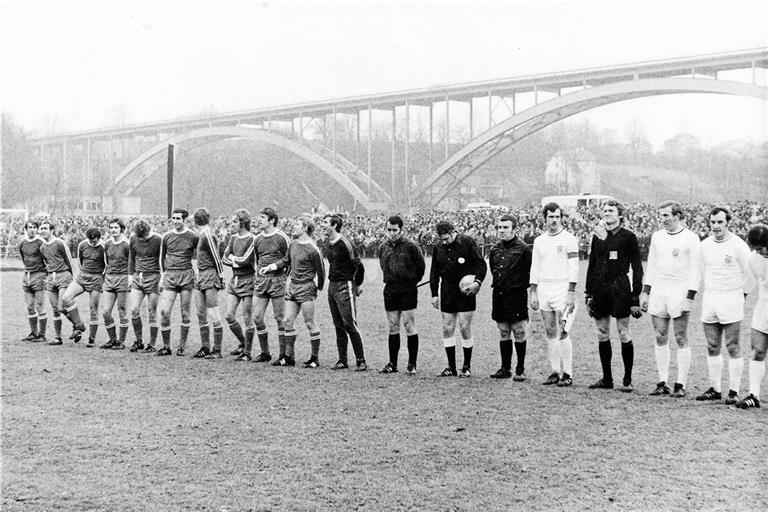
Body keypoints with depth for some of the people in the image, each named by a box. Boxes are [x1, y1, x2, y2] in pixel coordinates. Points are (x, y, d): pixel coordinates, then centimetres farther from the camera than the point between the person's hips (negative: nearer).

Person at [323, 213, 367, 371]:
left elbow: (358, 265, -11)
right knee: (338, 326, 10)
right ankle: (342, 360, 15)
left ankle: (361, 361, -5)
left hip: (345, 287, -9)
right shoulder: (329, 244, 11)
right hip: (332, 286, 9)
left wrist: (358, 285, -1)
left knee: (349, 325, -9)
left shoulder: (344, 244, -15)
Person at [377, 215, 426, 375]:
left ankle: (412, 364, -1)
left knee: (410, 326, -5)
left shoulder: (410, 246, -6)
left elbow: (421, 266, 2)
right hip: (390, 291, 5)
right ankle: (392, 364, 13)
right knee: (393, 328, 8)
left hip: (408, 290, -5)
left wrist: (413, 281, 9)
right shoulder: (383, 248, 9)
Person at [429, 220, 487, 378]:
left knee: (465, 328, -4)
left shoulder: (468, 243, -5)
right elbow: (434, 272, 16)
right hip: (447, 292, 5)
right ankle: (451, 367, 12)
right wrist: (434, 294, 11)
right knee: (447, 329, 3)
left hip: (465, 292, -5)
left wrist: (478, 282, -18)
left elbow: (481, 264, -3)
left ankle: (467, 367, 8)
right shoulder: (438, 248, 9)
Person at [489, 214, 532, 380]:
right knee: (503, 334, 10)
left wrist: (523, 286, -8)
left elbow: (532, 272, -7)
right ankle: (505, 368, 16)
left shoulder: (523, 249, -7)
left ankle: (520, 370, 6)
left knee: (519, 334, -1)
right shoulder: (495, 249, 11)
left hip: (517, 297, -6)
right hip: (499, 296, 6)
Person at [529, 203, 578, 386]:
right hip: (543, 290, 5)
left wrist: (571, 293, -13)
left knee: (562, 333, -8)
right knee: (550, 333, 6)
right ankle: (555, 372, 10)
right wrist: (533, 292, 9)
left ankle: (568, 374, -4)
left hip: (562, 289, -5)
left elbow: (574, 268, -6)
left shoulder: (569, 239, -3)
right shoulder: (539, 241, 12)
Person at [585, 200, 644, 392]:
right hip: (600, 290, 5)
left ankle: (627, 380, 6)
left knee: (624, 334, -2)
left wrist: (635, 297, -8)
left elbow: (637, 268, -3)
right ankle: (606, 378, 17)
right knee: (602, 335, 8)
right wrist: (589, 294, 10)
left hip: (620, 290, -5)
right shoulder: (597, 236, 11)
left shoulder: (628, 237, -3)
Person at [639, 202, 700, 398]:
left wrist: (689, 297, -13)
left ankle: (680, 385, 1)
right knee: (660, 338, 4)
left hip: (679, 292, -5)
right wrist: (645, 292, 12)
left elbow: (694, 270, -6)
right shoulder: (657, 236, 12)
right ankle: (662, 383, 8)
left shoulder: (690, 238, -3)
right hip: (657, 292, 5)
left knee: (681, 339, -3)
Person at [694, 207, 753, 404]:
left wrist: (740, 294, 9)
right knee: (712, 348, 7)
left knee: (733, 348, -2)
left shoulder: (738, 245, -9)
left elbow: (748, 273, 0)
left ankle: (734, 391, 1)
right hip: (709, 299, 5)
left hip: (731, 299, -5)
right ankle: (714, 389, 14)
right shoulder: (705, 245, 6)